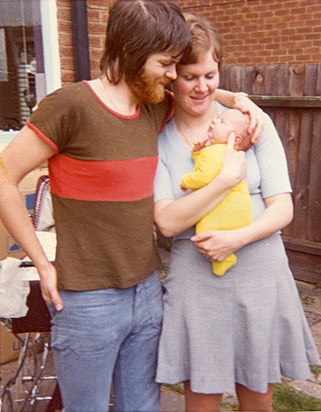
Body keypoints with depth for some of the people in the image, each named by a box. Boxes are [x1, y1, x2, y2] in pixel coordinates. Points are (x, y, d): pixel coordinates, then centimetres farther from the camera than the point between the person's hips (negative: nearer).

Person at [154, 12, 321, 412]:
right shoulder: (157, 138, -4)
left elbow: (283, 208, -4)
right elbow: (167, 222, -13)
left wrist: (238, 237, -20)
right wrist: (226, 177, -21)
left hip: (261, 276, 2)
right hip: (196, 280, -1)